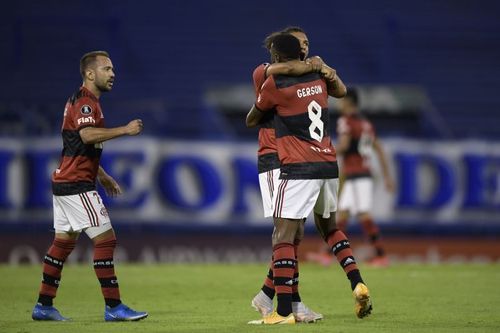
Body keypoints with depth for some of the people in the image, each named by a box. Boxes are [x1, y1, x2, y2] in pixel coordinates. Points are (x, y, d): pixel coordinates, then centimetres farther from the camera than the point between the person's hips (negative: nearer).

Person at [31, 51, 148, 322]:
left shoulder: (83, 101, 20)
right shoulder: (85, 102, -13)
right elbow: (88, 135, -33)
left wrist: (102, 176, 29)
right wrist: (125, 130, -28)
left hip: (64, 181, 11)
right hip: (77, 185, -11)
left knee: (63, 242, 12)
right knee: (105, 238, -10)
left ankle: (44, 306, 14)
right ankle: (113, 307, -11)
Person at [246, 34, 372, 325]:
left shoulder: (274, 84, -7)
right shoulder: (319, 76, 9)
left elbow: (251, 121, 9)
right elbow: (341, 91, 34)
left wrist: (254, 116, 31)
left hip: (299, 169, -7)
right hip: (329, 166, 7)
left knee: (284, 236, -5)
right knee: (329, 227, 26)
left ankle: (284, 311, -13)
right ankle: (358, 284, 10)